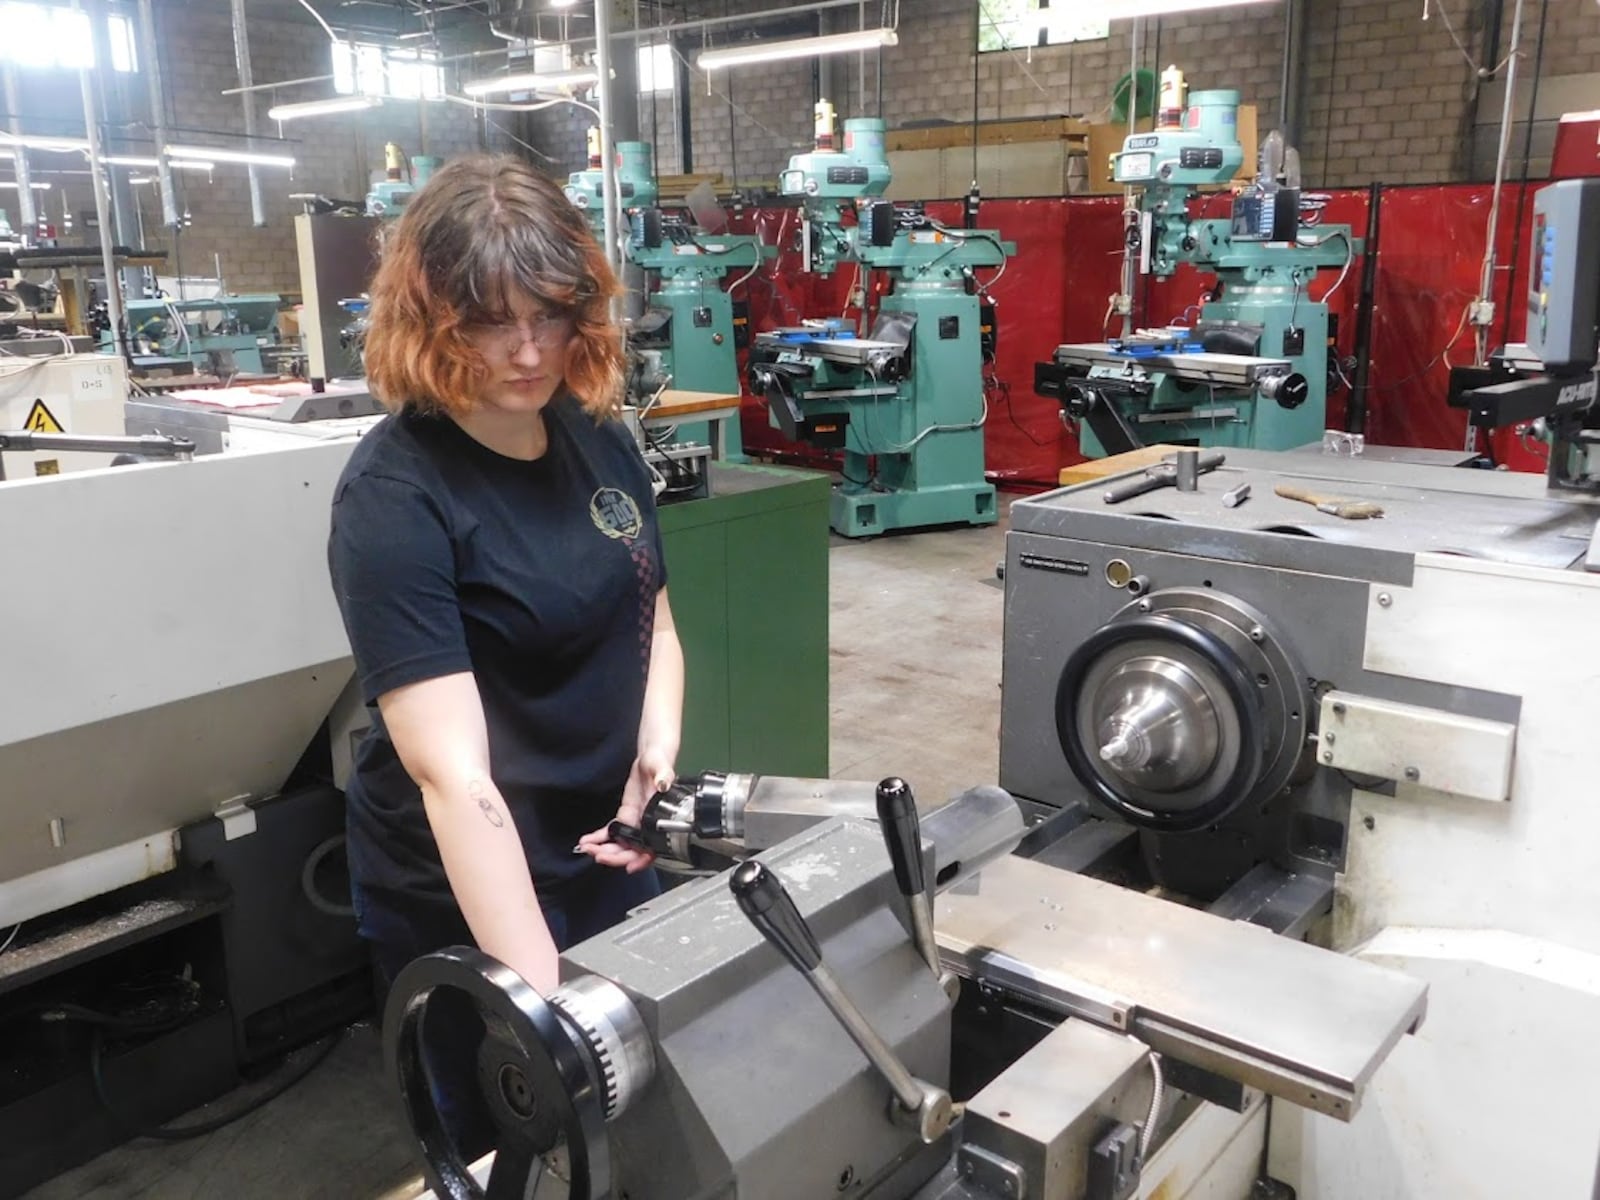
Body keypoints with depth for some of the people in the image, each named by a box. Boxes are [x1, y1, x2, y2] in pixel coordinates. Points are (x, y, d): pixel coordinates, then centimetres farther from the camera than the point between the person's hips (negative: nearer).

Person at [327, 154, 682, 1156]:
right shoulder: (394, 496, -23)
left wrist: (658, 754, -13)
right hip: (472, 893, -6)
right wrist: (546, 1006, -37)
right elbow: (450, 769, -31)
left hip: (612, 850, 6)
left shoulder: (597, 433, -3)